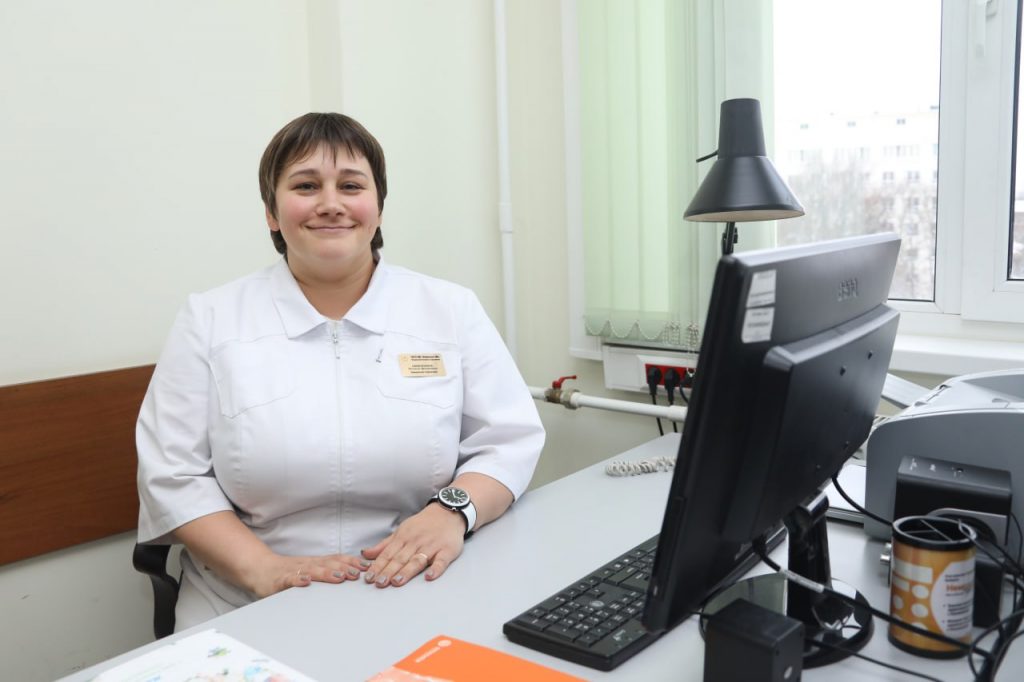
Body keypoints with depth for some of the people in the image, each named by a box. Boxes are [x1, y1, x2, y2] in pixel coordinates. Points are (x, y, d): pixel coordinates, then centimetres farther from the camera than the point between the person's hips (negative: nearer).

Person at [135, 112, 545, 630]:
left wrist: (453, 511, -14)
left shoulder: (453, 310, 7)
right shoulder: (209, 320, 6)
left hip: (419, 603, 1)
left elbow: (509, 440, 5)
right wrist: (263, 569, -12)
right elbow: (173, 475, 2)